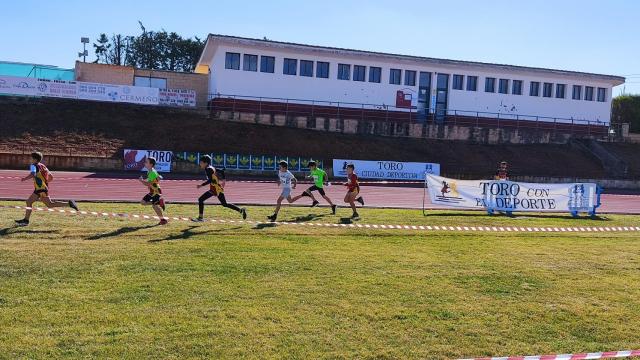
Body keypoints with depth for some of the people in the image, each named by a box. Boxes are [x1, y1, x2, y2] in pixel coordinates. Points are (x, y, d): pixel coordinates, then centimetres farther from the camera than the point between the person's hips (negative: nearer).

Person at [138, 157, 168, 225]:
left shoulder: (152, 173, -22)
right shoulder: (149, 172, 9)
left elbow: (148, 184, -27)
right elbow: (159, 177, 18)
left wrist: (141, 180, -14)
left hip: (156, 191, -10)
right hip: (152, 192, 10)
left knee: (154, 205, -8)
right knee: (143, 202, 8)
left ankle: (163, 220, 2)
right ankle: (159, 202, 10)